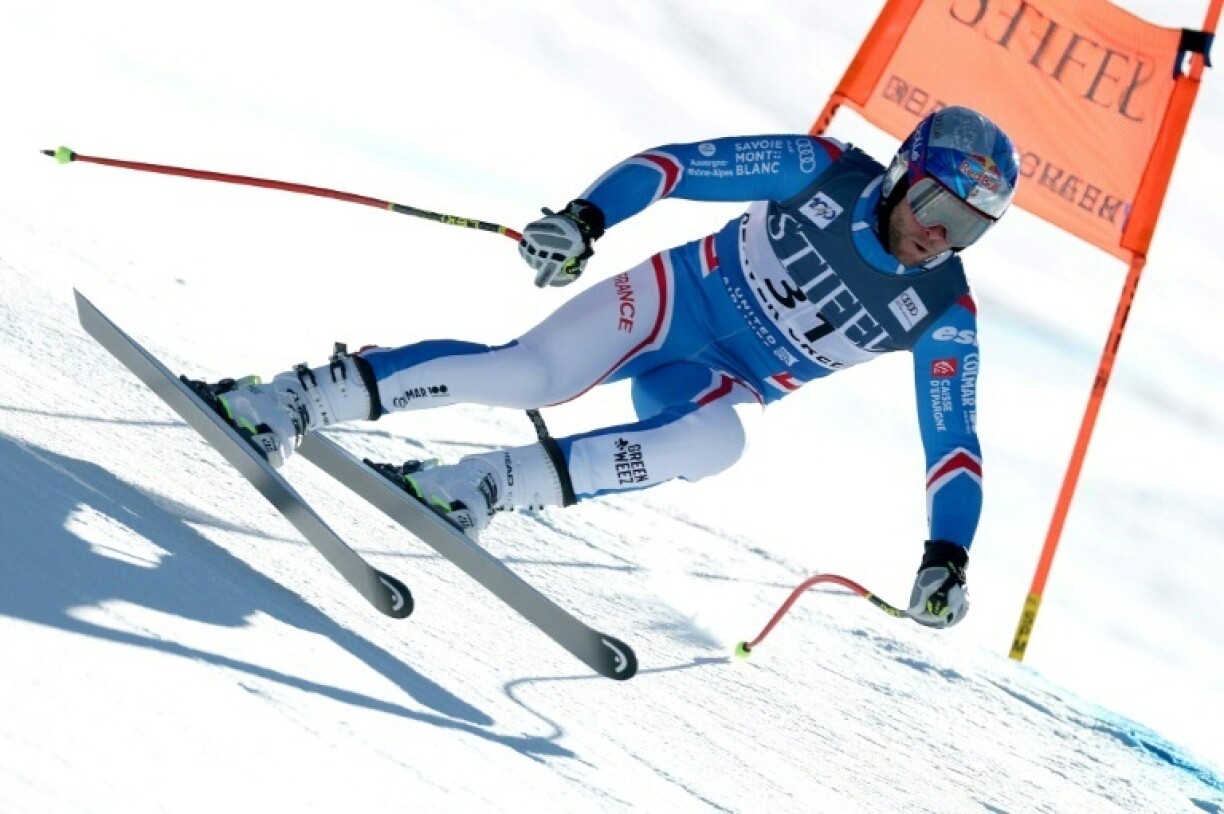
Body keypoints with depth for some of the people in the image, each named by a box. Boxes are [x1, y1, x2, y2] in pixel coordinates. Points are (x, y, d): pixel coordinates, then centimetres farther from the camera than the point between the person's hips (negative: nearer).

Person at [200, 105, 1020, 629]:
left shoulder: (945, 316, -8)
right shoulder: (825, 171, -12)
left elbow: (955, 442, -4)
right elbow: (675, 163, -11)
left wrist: (946, 554, -17)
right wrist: (586, 217, -28)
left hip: (729, 387, 2)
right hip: (677, 296, -2)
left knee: (717, 440, -35)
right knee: (535, 373, -29)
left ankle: (489, 484, -30)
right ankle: (304, 395, -22)